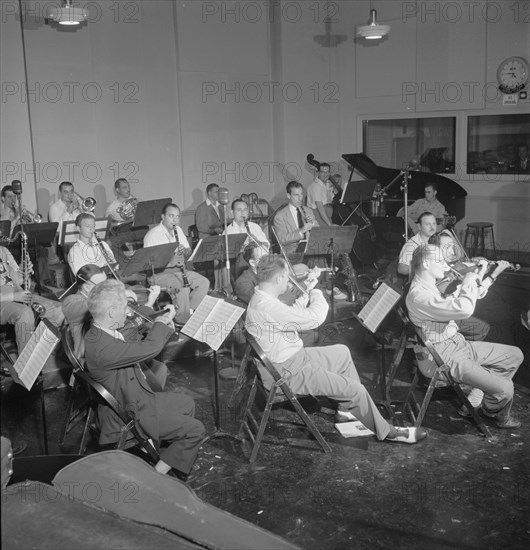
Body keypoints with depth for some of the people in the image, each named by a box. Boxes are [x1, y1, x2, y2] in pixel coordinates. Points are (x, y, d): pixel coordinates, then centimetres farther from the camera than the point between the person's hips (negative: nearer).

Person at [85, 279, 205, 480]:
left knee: (186, 404, 22)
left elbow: (137, 347, 13)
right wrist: (161, 322, -14)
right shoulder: (100, 347, -34)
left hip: (139, 397, 10)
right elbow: (150, 348, -35)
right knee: (195, 430, -9)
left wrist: (164, 328, 0)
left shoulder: (101, 334, -2)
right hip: (129, 414, -10)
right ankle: (158, 473, 2)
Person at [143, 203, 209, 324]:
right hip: (159, 273, -7)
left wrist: (185, 251, -11)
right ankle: (183, 320, -15)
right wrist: (170, 262, -33)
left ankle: (190, 310, 0)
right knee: (183, 288, -32)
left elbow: (189, 252, 15)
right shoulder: (152, 235, -13)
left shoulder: (178, 230, 11)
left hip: (178, 270, 8)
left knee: (204, 283, -10)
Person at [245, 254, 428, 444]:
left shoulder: (261, 300, 2)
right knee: (356, 390, -9)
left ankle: (347, 409, 30)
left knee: (342, 352, 23)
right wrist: (316, 293, -11)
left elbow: (292, 315, 19)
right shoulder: (267, 307, -32)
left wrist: (306, 294, 8)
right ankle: (386, 432, 14)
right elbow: (314, 318, -31)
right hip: (288, 374, -11)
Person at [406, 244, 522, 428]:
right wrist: (468, 281, -17)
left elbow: (462, 303, 21)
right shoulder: (418, 296, -26)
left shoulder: (430, 286, 9)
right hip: (442, 359, -10)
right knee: (504, 389, -16)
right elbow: (463, 309, -36)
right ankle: (499, 416, 19)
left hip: (459, 344, 10)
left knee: (515, 355, 9)